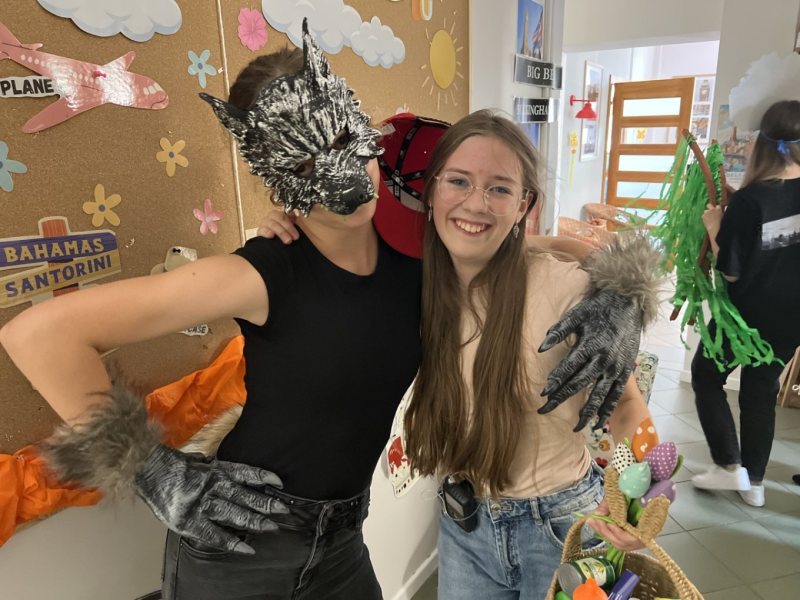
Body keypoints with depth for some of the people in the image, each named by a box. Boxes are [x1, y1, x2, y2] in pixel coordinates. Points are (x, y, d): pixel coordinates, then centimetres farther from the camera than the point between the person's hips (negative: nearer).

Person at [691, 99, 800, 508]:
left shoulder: (749, 199, -23)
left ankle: (729, 466, 14)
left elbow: (730, 271, -20)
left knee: (706, 377, 15)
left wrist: (713, 227, -8)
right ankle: (754, 482, 27)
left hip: (748, 313, -5)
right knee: (761, 389, 18)